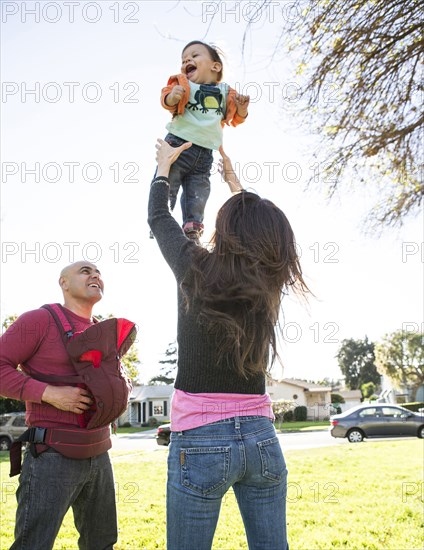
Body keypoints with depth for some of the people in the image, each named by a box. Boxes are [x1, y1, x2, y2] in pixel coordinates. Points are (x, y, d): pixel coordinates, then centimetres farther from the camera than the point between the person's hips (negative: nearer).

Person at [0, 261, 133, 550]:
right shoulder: (40, 320, -7)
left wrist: (123, 385, 5)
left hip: (99, 454, 7)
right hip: (53, 457, -7)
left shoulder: (105, 332, 14)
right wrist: (49, 393, -21)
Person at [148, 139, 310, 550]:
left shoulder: (198, 270, -8)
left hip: (200, 441, -4)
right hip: (261, 438, 4)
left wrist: (164, 163, 27)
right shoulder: (270, 285, 3)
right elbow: (259, 227, 24)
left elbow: (158, 218, 11)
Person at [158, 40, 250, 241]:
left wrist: (241, 109, -6)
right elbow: (167, 100, -13)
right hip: (178, 144, -3)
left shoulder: (224, 92, 11)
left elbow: (234, 118, 16)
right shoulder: (183, 84, 3)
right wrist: (172, 96, -36)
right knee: (166, 185, -5)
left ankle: (192, 229, 12)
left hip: (205, 154, 3)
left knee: (198, 194, 5)